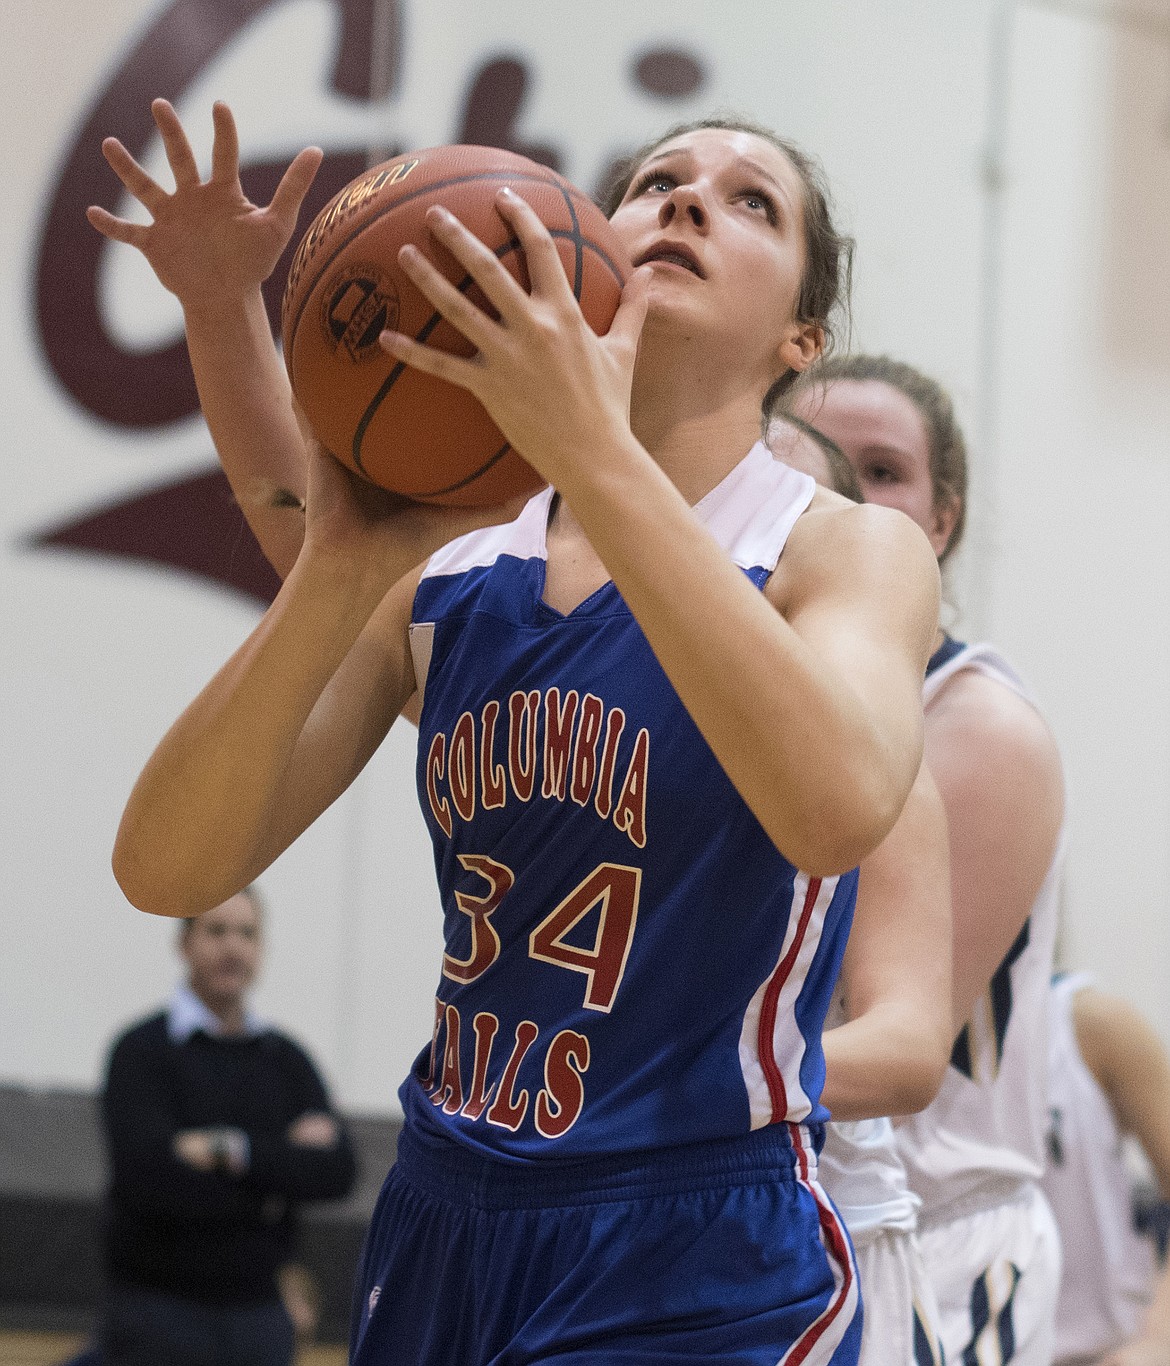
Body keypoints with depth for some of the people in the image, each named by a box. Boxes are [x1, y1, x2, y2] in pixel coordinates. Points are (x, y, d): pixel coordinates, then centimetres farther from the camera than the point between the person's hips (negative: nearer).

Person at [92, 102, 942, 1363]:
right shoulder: (447, 566, 4)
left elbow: (839, 804, -30)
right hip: (441, 1226, 4)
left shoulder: (848, 550, -6)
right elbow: (167, 869, -6)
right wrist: (345, 562, -18)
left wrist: (596, 452, -32)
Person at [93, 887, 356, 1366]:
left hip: (259, 1317, 4)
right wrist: (281, 1165, -10)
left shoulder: (286, 1059, 9)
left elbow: (336, 1173, -5)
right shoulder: (142, 1051, -5)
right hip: (157, 1312, -4)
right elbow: (148, 1175, -19)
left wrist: (235, 1150, -18)